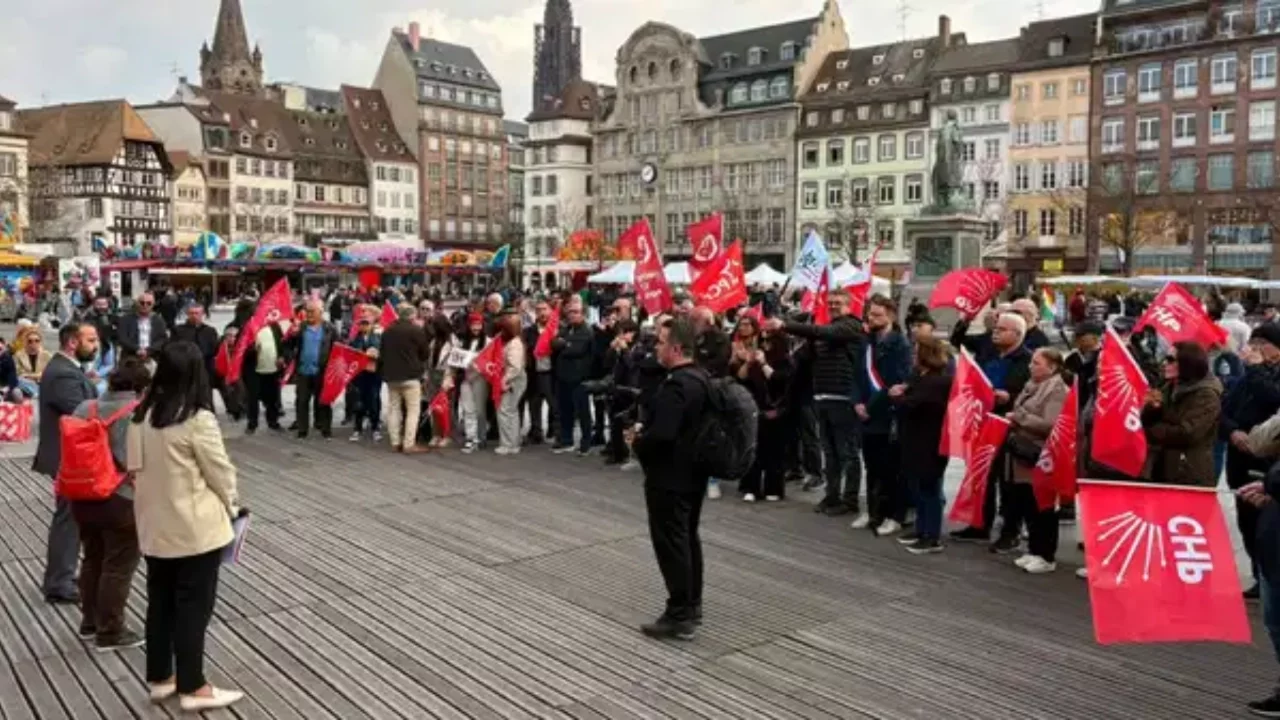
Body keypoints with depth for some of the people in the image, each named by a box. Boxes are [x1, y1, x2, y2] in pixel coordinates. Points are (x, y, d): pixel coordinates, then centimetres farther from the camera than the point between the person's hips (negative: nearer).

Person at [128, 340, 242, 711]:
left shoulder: (142, 415, 0)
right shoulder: (198, 419, -20)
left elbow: (136, 469, 9)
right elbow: (220, 471, -13)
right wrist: (232, 506, 5)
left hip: (154, 525, 7)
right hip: (195, 528, -7)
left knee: (160, 601, 17)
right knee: (193, 606, 3)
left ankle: (160, 678, 29)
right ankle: (192, 689, 13)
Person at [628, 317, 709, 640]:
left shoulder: (676, 384, -23)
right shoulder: (700, 378, 8)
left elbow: (662, 435, -30)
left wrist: (637, 442, -11)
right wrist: (644, 429, 8)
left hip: (670, 477, -10)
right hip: (692, 472, 10)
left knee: (671, 543, -2)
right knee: (687, 538, 18)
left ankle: (679, 615, 4)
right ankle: (692, 604, 28)